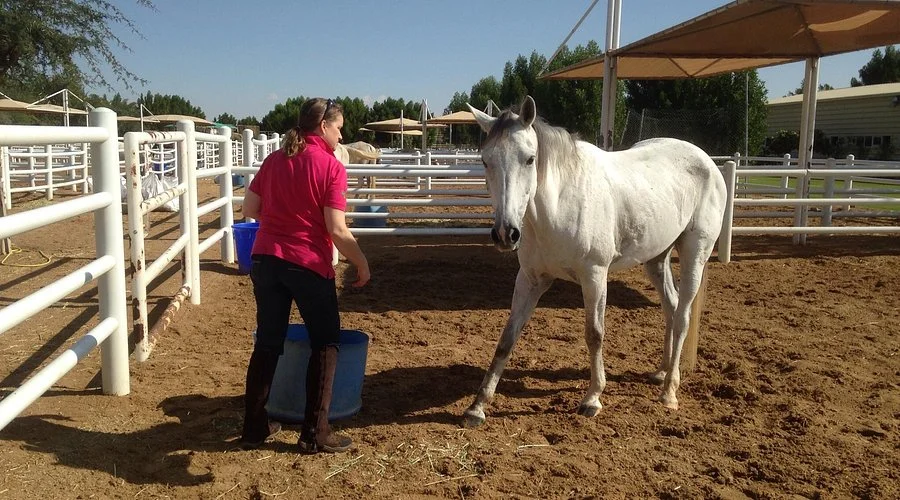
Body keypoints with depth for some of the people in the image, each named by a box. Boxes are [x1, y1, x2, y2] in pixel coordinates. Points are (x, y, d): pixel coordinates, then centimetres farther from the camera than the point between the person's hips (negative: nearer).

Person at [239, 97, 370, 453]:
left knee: (267, 343, 15)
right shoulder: (331, 167, -10)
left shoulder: (274, 160, 7)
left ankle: (254, 427, 22)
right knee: (325, 345, 10)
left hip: (265, 260, 6)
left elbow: (250, 209, 9)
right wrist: (362, 263, -1)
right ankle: (315, 433, 12)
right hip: (309, 266, -5)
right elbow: (337, 230, -14)